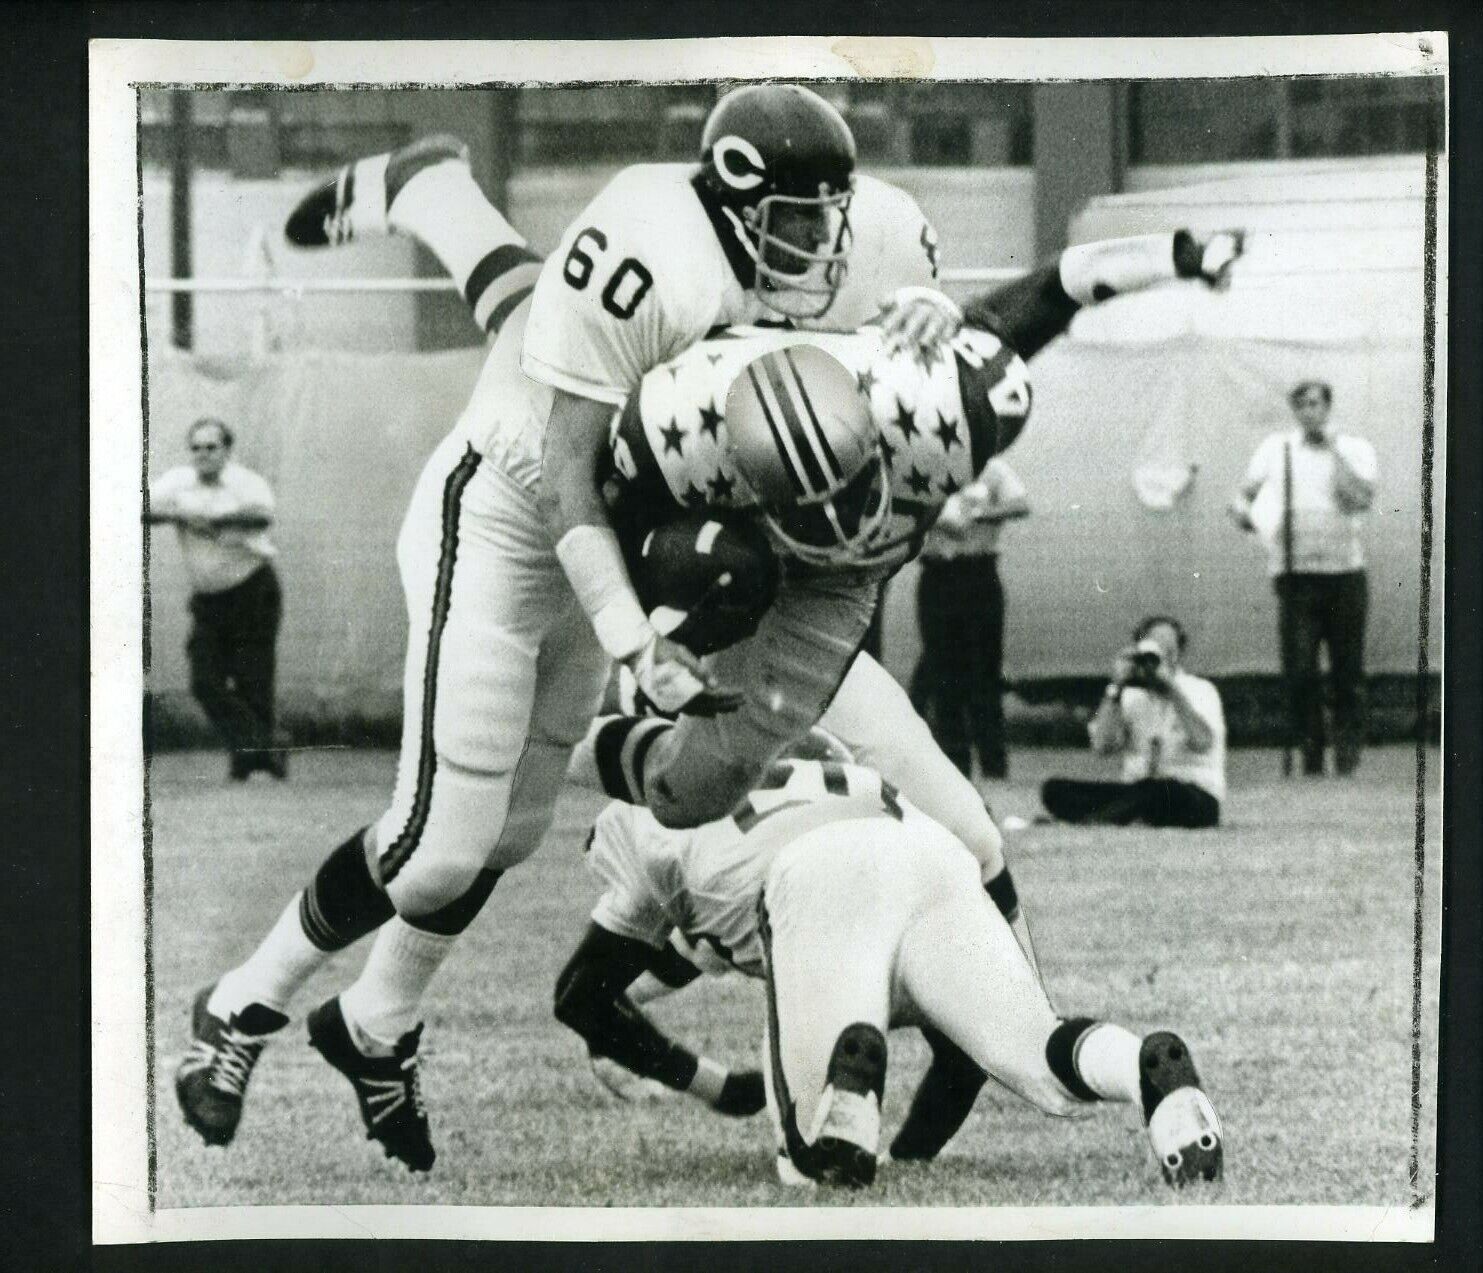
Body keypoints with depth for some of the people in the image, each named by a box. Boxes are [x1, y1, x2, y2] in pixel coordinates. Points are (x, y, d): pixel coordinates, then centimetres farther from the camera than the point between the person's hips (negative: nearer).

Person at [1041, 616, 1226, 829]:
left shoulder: (1200, 690, 2)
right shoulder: (1131, 695, 11)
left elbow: (1202, 743, -19)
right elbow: (1102, 745, -4)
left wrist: (1170, 686, -18)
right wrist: (1116, 688, -8)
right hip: (1135, 795, 5)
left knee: (1152, 789, -41)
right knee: (1055, 789, -17)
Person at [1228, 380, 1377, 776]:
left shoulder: (1355, 449, 5)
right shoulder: (1276, 449, 9)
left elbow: (1362, 498, -11)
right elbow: (1245, 491, 13)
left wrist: (1332, 447, -9)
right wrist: (1242, 509, -10)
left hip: (1345, 569, 0)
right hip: (1296, 575, 0)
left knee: (1347, 672, 3)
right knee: (1298, 671, -8)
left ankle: (1349, 756, 9)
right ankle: (1309, 754, -2)